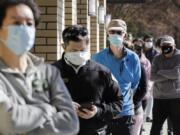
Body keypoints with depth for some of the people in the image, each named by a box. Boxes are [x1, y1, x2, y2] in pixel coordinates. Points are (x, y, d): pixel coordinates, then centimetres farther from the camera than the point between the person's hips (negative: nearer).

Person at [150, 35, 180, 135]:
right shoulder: (157, 59, 6)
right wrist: (169, 76, -14)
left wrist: (161, 72, -6)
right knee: (155, 127, 7)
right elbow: (152, 77, -5)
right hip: (159, 97, 3)